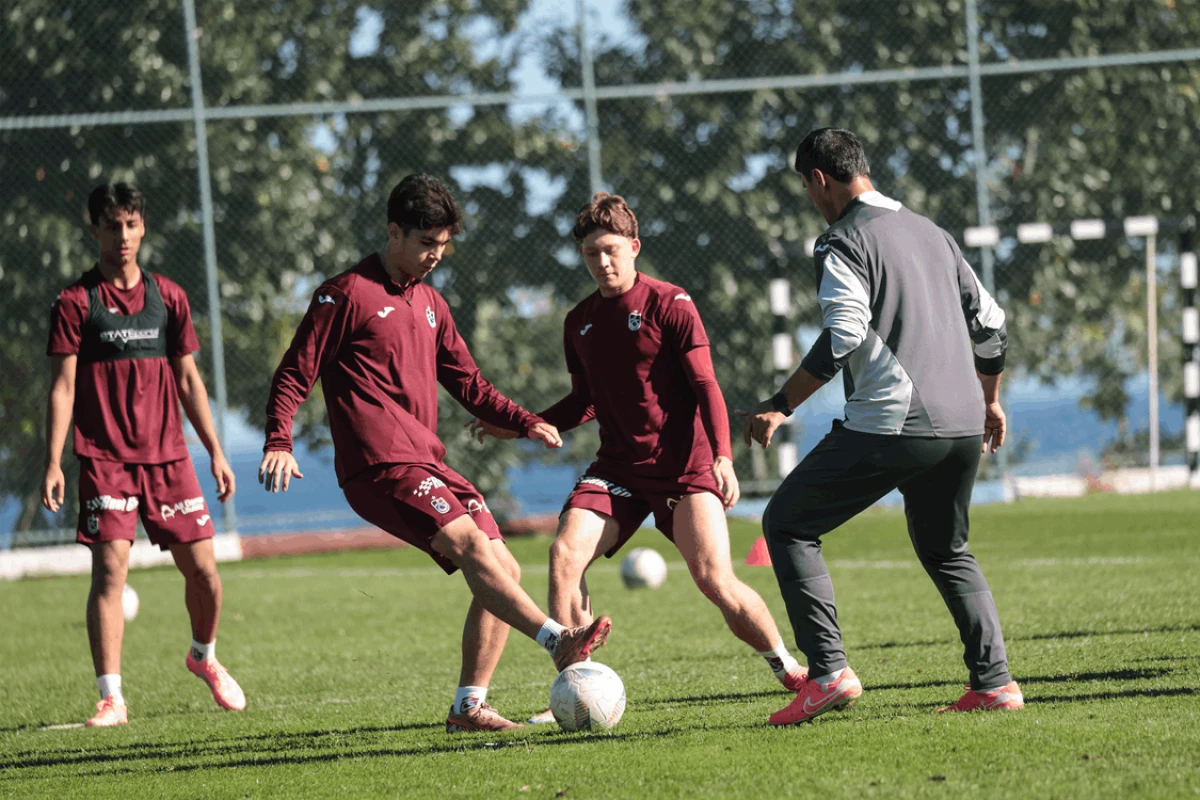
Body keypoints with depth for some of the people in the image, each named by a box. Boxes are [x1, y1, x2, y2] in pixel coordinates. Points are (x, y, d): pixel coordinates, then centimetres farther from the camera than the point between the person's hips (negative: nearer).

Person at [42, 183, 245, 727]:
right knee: (110, 570, -14)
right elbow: (63, 387, -3)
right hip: (105, 461, -3)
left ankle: (204, 657, 32)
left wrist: (215, 451, 12)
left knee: (202, 569, 3)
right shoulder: (76, 302, -1)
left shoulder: (168, 296, 10)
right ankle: (111, 697, -12)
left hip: (167, 454, 3)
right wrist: (53, 463, -11)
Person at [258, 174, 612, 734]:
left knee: (503, 569, 1)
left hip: (429, 464, 9)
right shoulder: (345, 295, -2)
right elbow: (295, 374, -4)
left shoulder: (430, 304, 21)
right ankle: (559, 641, -40)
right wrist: (279, 442, -19)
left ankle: (469, 705, 6)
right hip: (379, 467, -9)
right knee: (470, 543, -26)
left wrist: (526, 422, 8)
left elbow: (468, 384, 25)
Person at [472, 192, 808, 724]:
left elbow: (706, 385, -9)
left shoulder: (669, 305, -5)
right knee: (564, 554, -17)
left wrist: (722, 455, -21)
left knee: (713, 577, -16)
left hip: (683, 461, -5)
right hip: (617, 466, 5)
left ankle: (788, 669, 7)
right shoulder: (579, 323, 11)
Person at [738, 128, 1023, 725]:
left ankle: (828, 672, -8)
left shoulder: (844, 242, -4)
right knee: (945, 550, 26)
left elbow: (843, 337, -18)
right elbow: (990, 323, 22)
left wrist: (781, 406, -13)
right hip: (961, 425, 8)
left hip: (889, 426, -7)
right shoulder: (931, 233, 19)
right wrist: (989, 402, 35)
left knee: (787, 524, 5)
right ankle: (994, 682, 11)